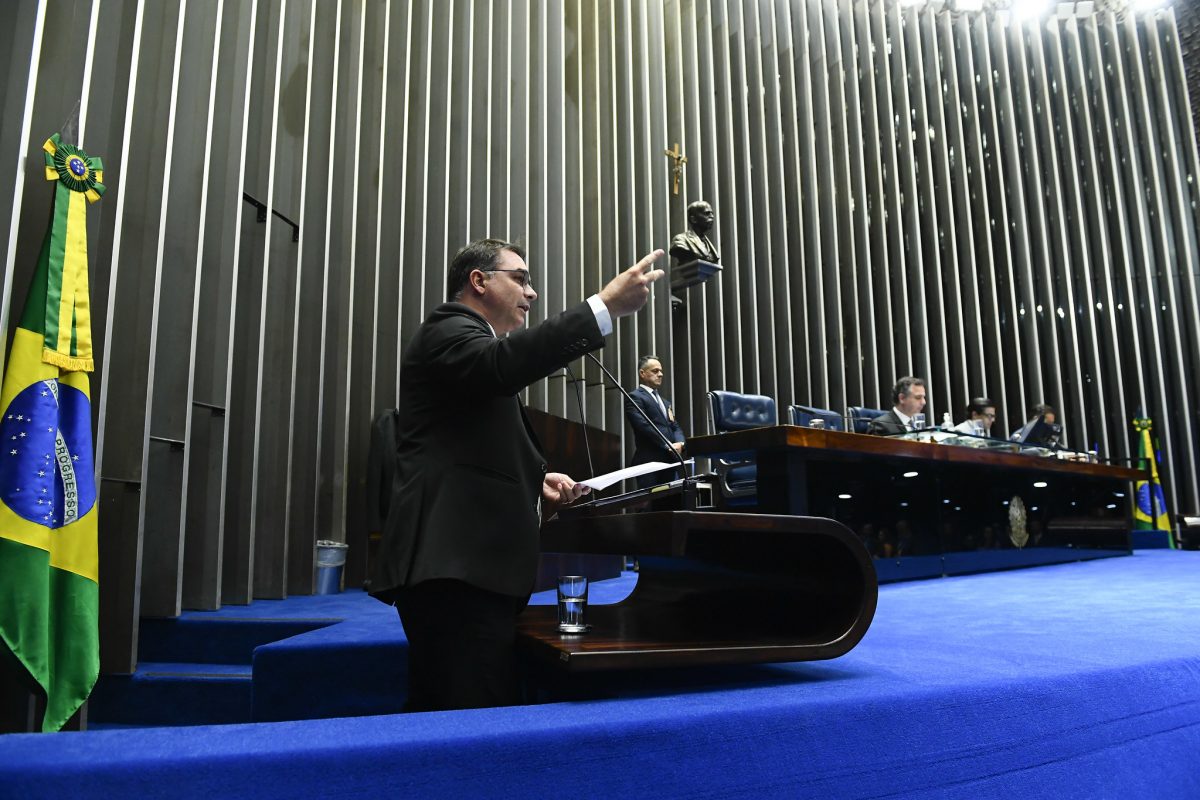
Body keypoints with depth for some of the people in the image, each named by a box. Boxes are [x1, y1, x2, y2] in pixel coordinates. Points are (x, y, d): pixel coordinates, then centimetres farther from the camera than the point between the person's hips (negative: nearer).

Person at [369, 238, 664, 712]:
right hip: (456, 566, -10)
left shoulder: (471, 339, 28)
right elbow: (501, 364, -27)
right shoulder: (448, 330, -2)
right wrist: (606, 305, -30)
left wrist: (533, 483, 11)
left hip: (470, 565, 10)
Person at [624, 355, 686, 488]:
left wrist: (679, 443, -3)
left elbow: (675, 427, 19)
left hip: (670, 461, 8)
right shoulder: (635, 397, -1)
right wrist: (668, 446, -16)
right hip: (649, 462, -7)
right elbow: (644, 426, -14)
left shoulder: (665, 402, 26)